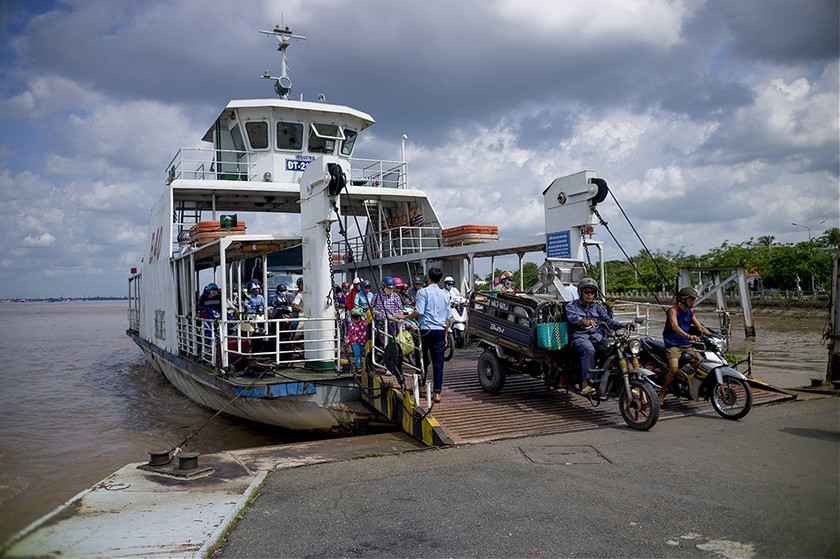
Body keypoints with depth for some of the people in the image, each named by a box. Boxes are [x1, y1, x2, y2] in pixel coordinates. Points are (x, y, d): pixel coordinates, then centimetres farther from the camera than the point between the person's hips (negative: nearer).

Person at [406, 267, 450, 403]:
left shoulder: (423, 292, -5)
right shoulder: (445, 294, 11)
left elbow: (418, 312, -15)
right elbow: (447, 318, 14)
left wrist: (404, 317, -1)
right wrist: (445, 335, 20)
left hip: (426, 330, -3)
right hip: (440, 330, 3)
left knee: (422, 360, 13)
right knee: (438, 362, 2)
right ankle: (437, 392, -2)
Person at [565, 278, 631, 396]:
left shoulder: (597, 307, 24)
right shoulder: (572, 306, 8)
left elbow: (607, 319, 11)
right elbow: (573, 318, -13)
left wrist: (620, 325, -10)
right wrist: (585, 321, -35)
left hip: (598, 336, 4)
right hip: (580, 336, -4)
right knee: (589, 350, -36)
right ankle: (585, 383, -39)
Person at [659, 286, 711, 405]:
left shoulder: (690, 312, 13)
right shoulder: (673, 310, -11)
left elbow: (700, 327, 15)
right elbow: (675, 326, -28)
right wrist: (688, 336, -44)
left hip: (687, 345, 7)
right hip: (673, 345, -7)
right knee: (674, 368, -26)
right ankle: (662, 394, -14)